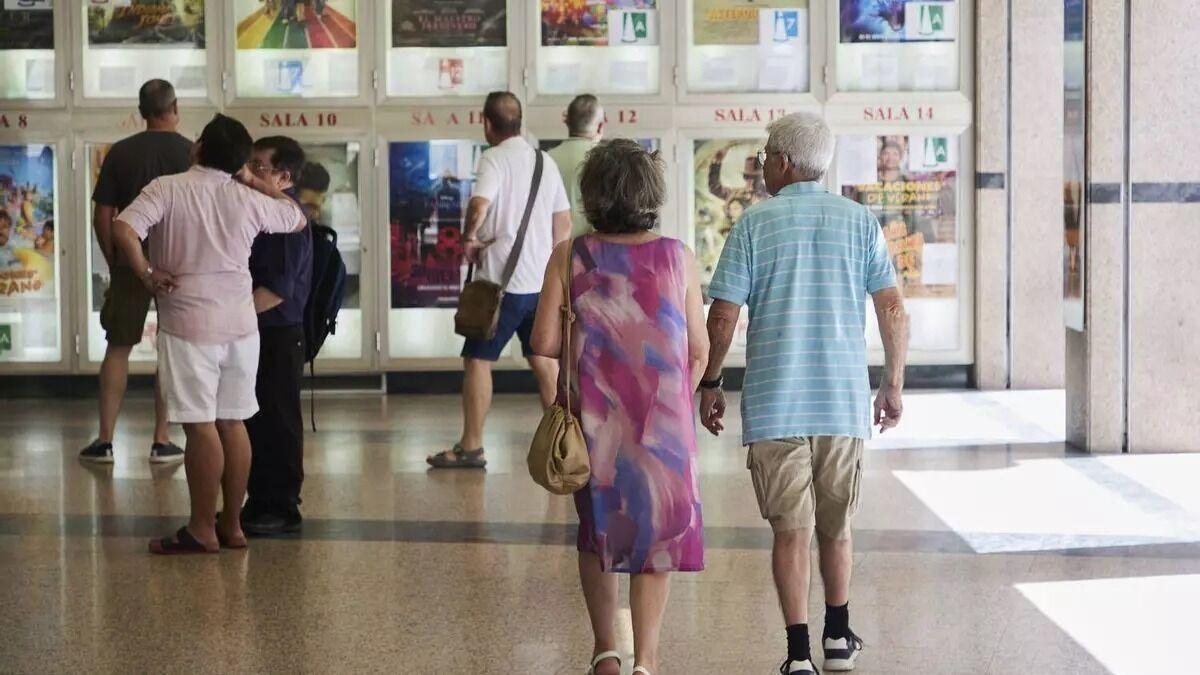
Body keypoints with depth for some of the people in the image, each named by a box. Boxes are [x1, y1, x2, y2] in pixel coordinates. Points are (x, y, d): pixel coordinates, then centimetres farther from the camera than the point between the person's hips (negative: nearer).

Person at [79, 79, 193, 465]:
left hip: (131, 262, 1)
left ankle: (105, 440, 7)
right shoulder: (190, 153, -5)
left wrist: (113, 261, 12)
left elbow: (102, 217, 1)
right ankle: (162, 441, 9)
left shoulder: (120, 153, 0)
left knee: (118, 348, 8)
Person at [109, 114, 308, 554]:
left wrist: (147, 275, -10)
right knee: (232, 423, 11)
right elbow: (298, 219, 20)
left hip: (188, 324, -4)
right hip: (240, 324, 4)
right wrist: (254, 181, 21)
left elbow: (123, 229, -23)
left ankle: (202, 530, 3)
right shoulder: (248, 200, 2)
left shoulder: (168, 189, -9)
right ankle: (232, 525, 18)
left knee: (201, 426, -2)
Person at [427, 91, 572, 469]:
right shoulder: (545, 161, 11)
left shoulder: (495, 158, -10)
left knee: (478, 360, 0)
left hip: (503, 279, -7)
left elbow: (479, 206, -27)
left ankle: (471, 448, 1)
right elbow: (564, 223, 14)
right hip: (542, 278, 7)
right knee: (543, 359, 14)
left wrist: (469, 238, -10)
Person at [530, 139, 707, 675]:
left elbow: (544, 342, -8)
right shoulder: (678, 258, -5)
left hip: (594, 417, 1)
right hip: (662, 419, -1)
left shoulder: (570, 257, -5)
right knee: (657, 531, 9)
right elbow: (699, 350, -1)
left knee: (597, 530, 19)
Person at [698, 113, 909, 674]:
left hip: (774, 403, -2)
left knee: (791, 530, 3)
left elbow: (723, 316, -6)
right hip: (845, 401, 2)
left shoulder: (755, 223, -3)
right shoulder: (859, 221, 3)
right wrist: (894, 385, 9)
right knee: (835, 526, 18)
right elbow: (893, 311, -1)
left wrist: (710, 384, 6)